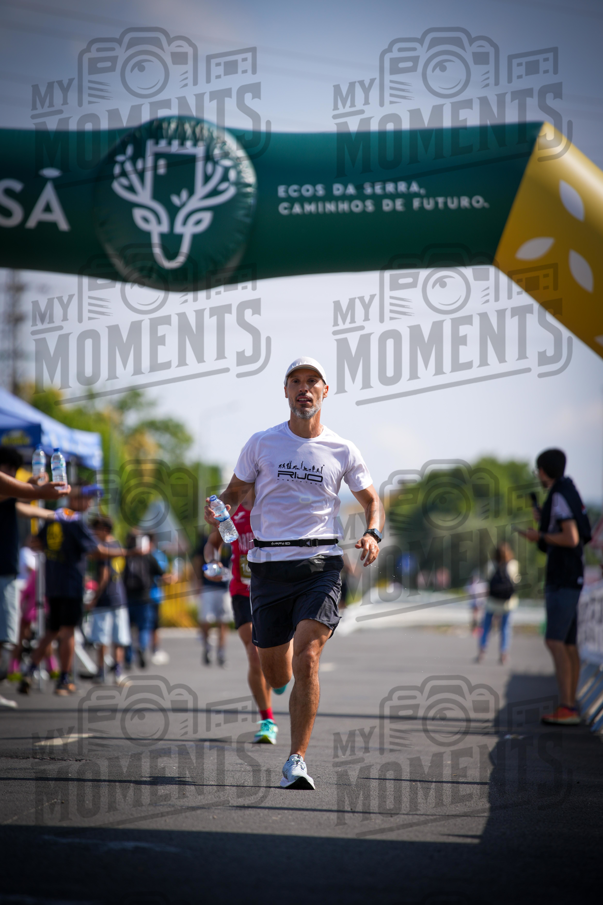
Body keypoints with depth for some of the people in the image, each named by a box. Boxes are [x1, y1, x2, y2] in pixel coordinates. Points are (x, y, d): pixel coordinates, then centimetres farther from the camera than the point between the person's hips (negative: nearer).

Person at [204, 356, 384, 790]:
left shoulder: (342, 450, 6)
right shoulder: (261, 443, 6)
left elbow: (371, 499, 17)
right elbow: (235, 491, 15)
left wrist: (373, 534, -4)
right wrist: (217, 509, -8)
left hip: (321, 563, -1)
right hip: (269, 565, 1)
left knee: (306, 658, -20)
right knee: (274, 673, 7)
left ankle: (297, 760, -15)